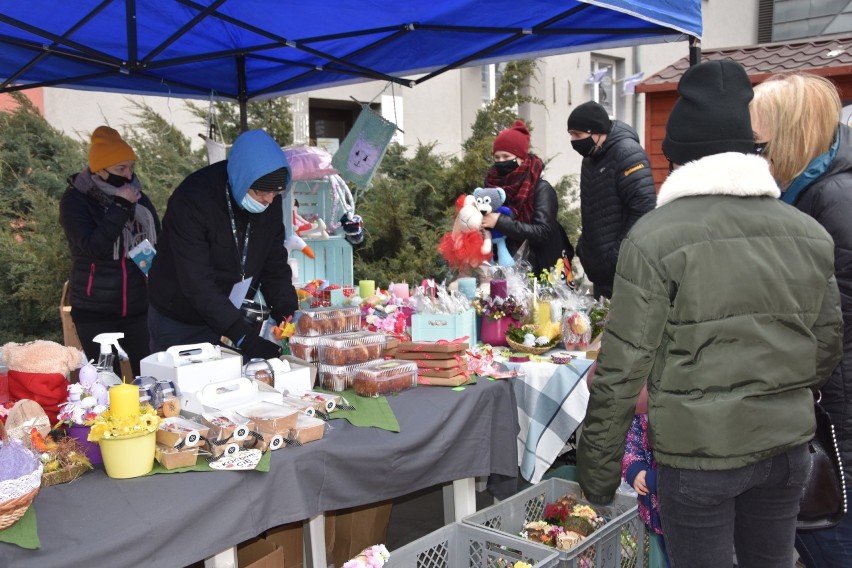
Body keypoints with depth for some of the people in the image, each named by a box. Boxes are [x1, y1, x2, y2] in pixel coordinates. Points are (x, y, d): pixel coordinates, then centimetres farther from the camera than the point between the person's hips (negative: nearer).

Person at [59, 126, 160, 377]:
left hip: (139, 307, 3)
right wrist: (120, 207, -20)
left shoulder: (137, 196, 7)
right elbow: (94, 248, -18)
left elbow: (157, 244, 18)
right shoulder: (75, 201, -4)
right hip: (96, 312, -3)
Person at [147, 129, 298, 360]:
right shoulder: (193, 200, -27)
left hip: (229, 317, 5)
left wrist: (290, 317, -19)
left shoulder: (270, 203, -9)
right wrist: (243, 336, -38)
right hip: (179, 324, -4)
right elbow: (196, 283, -32)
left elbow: (275, 267, -3)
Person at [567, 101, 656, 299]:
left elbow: (644, 208, -24)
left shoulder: (627, 153, -16)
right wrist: (585, 246, 14)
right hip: (601, 269, 9)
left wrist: (619, 254, -21)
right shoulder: (591, 157, 12)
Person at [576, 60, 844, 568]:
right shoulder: (811, 232, 3)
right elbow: (828, 346, 10)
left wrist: (598, 472, -4)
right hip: (789, 448, 5)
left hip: (698, 452, -5)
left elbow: (623, 370, -14)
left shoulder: (654, 237, -13)